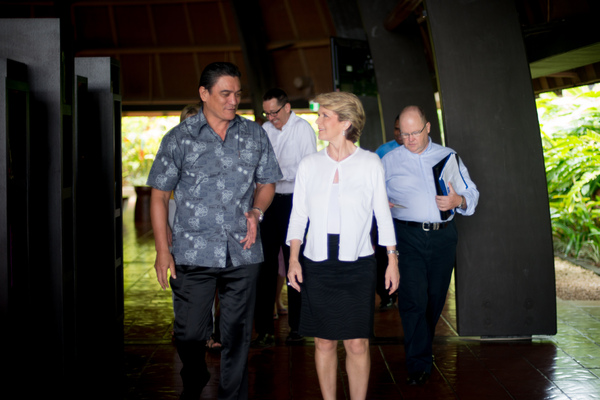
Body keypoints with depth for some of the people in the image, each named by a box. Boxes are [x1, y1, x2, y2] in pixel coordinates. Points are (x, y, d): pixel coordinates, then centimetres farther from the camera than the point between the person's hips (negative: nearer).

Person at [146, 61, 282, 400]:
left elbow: (267, 182, 16)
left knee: (238, 334, 9)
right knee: (190, 333, 3)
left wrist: (256, 212, -6)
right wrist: (163, 251, -2)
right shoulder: (179, 138, 0)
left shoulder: (255, 135, 7)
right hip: (194, 254, -2)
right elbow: (159, 195, 3)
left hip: (243, 252, 2)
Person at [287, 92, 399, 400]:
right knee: (324, 342, 7)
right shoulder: (309, 165, 6)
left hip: (357, 264, -2)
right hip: (317, 264, 2)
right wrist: (293, 258, 2)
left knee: (357, 344, -1)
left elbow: (382, 213, 6)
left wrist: (392, 259, 5)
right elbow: (298, 215, 9)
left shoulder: (370, 163, 1)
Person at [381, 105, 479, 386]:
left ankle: (422, 348, 29)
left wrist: (458, 201, -10)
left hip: (443, 236, 3)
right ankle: (419, 363, -2)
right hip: (408, 236, -2)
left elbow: (471, 193, 13)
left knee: (435, 298, 9)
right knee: (413, 298, -10)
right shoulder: (389, 161, 9)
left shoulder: (448, 156, 13)